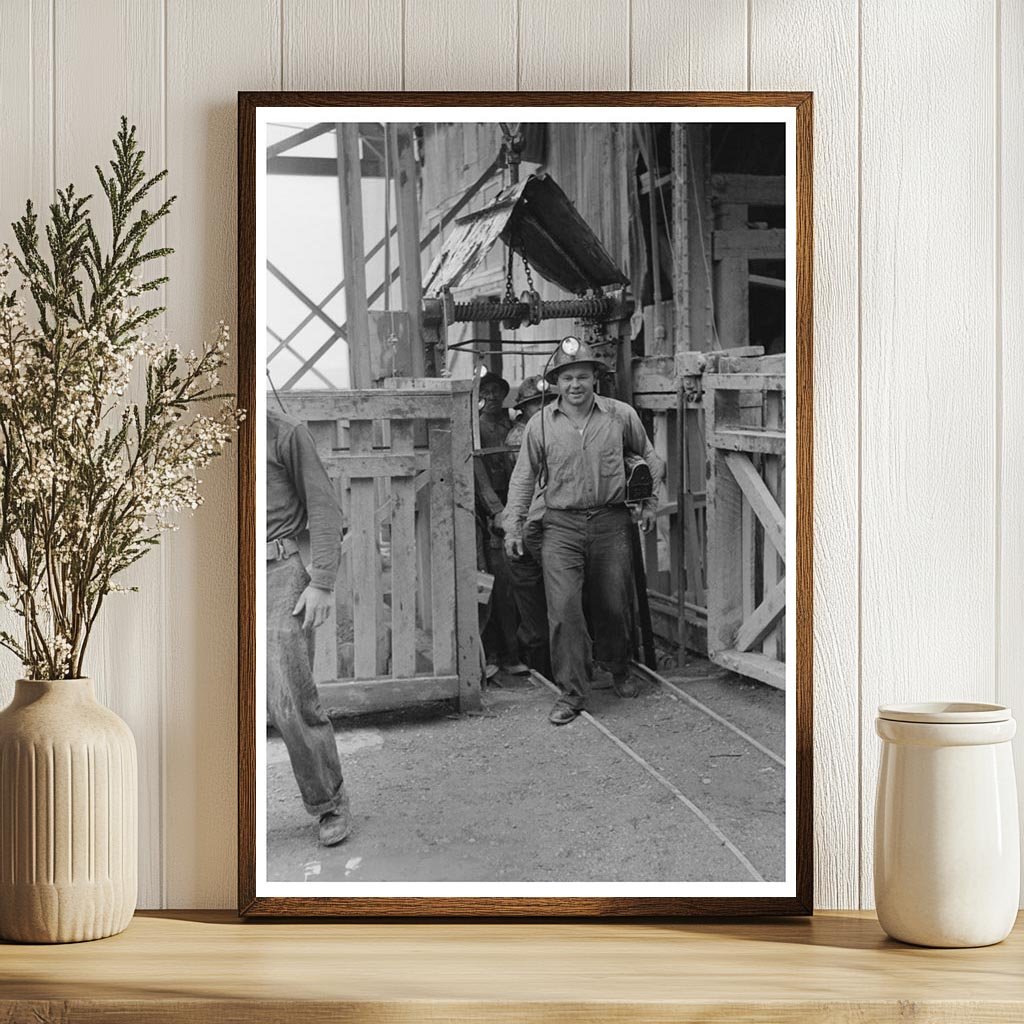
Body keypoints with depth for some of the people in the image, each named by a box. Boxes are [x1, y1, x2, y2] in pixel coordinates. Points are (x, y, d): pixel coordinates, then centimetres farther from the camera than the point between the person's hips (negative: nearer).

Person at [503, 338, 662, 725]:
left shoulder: (621, 416, 2)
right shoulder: (541, 424, 0)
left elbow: (649, 457, 16)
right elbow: (523, 476, 8)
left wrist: (650, 503, 11)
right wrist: (513, 525, 3)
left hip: (611, 523, 1)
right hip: (562, 526, -1)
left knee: (614, 605, 10)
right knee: (563, 607, -11)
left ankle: (619, 669, 38)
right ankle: (572, 692, -4)